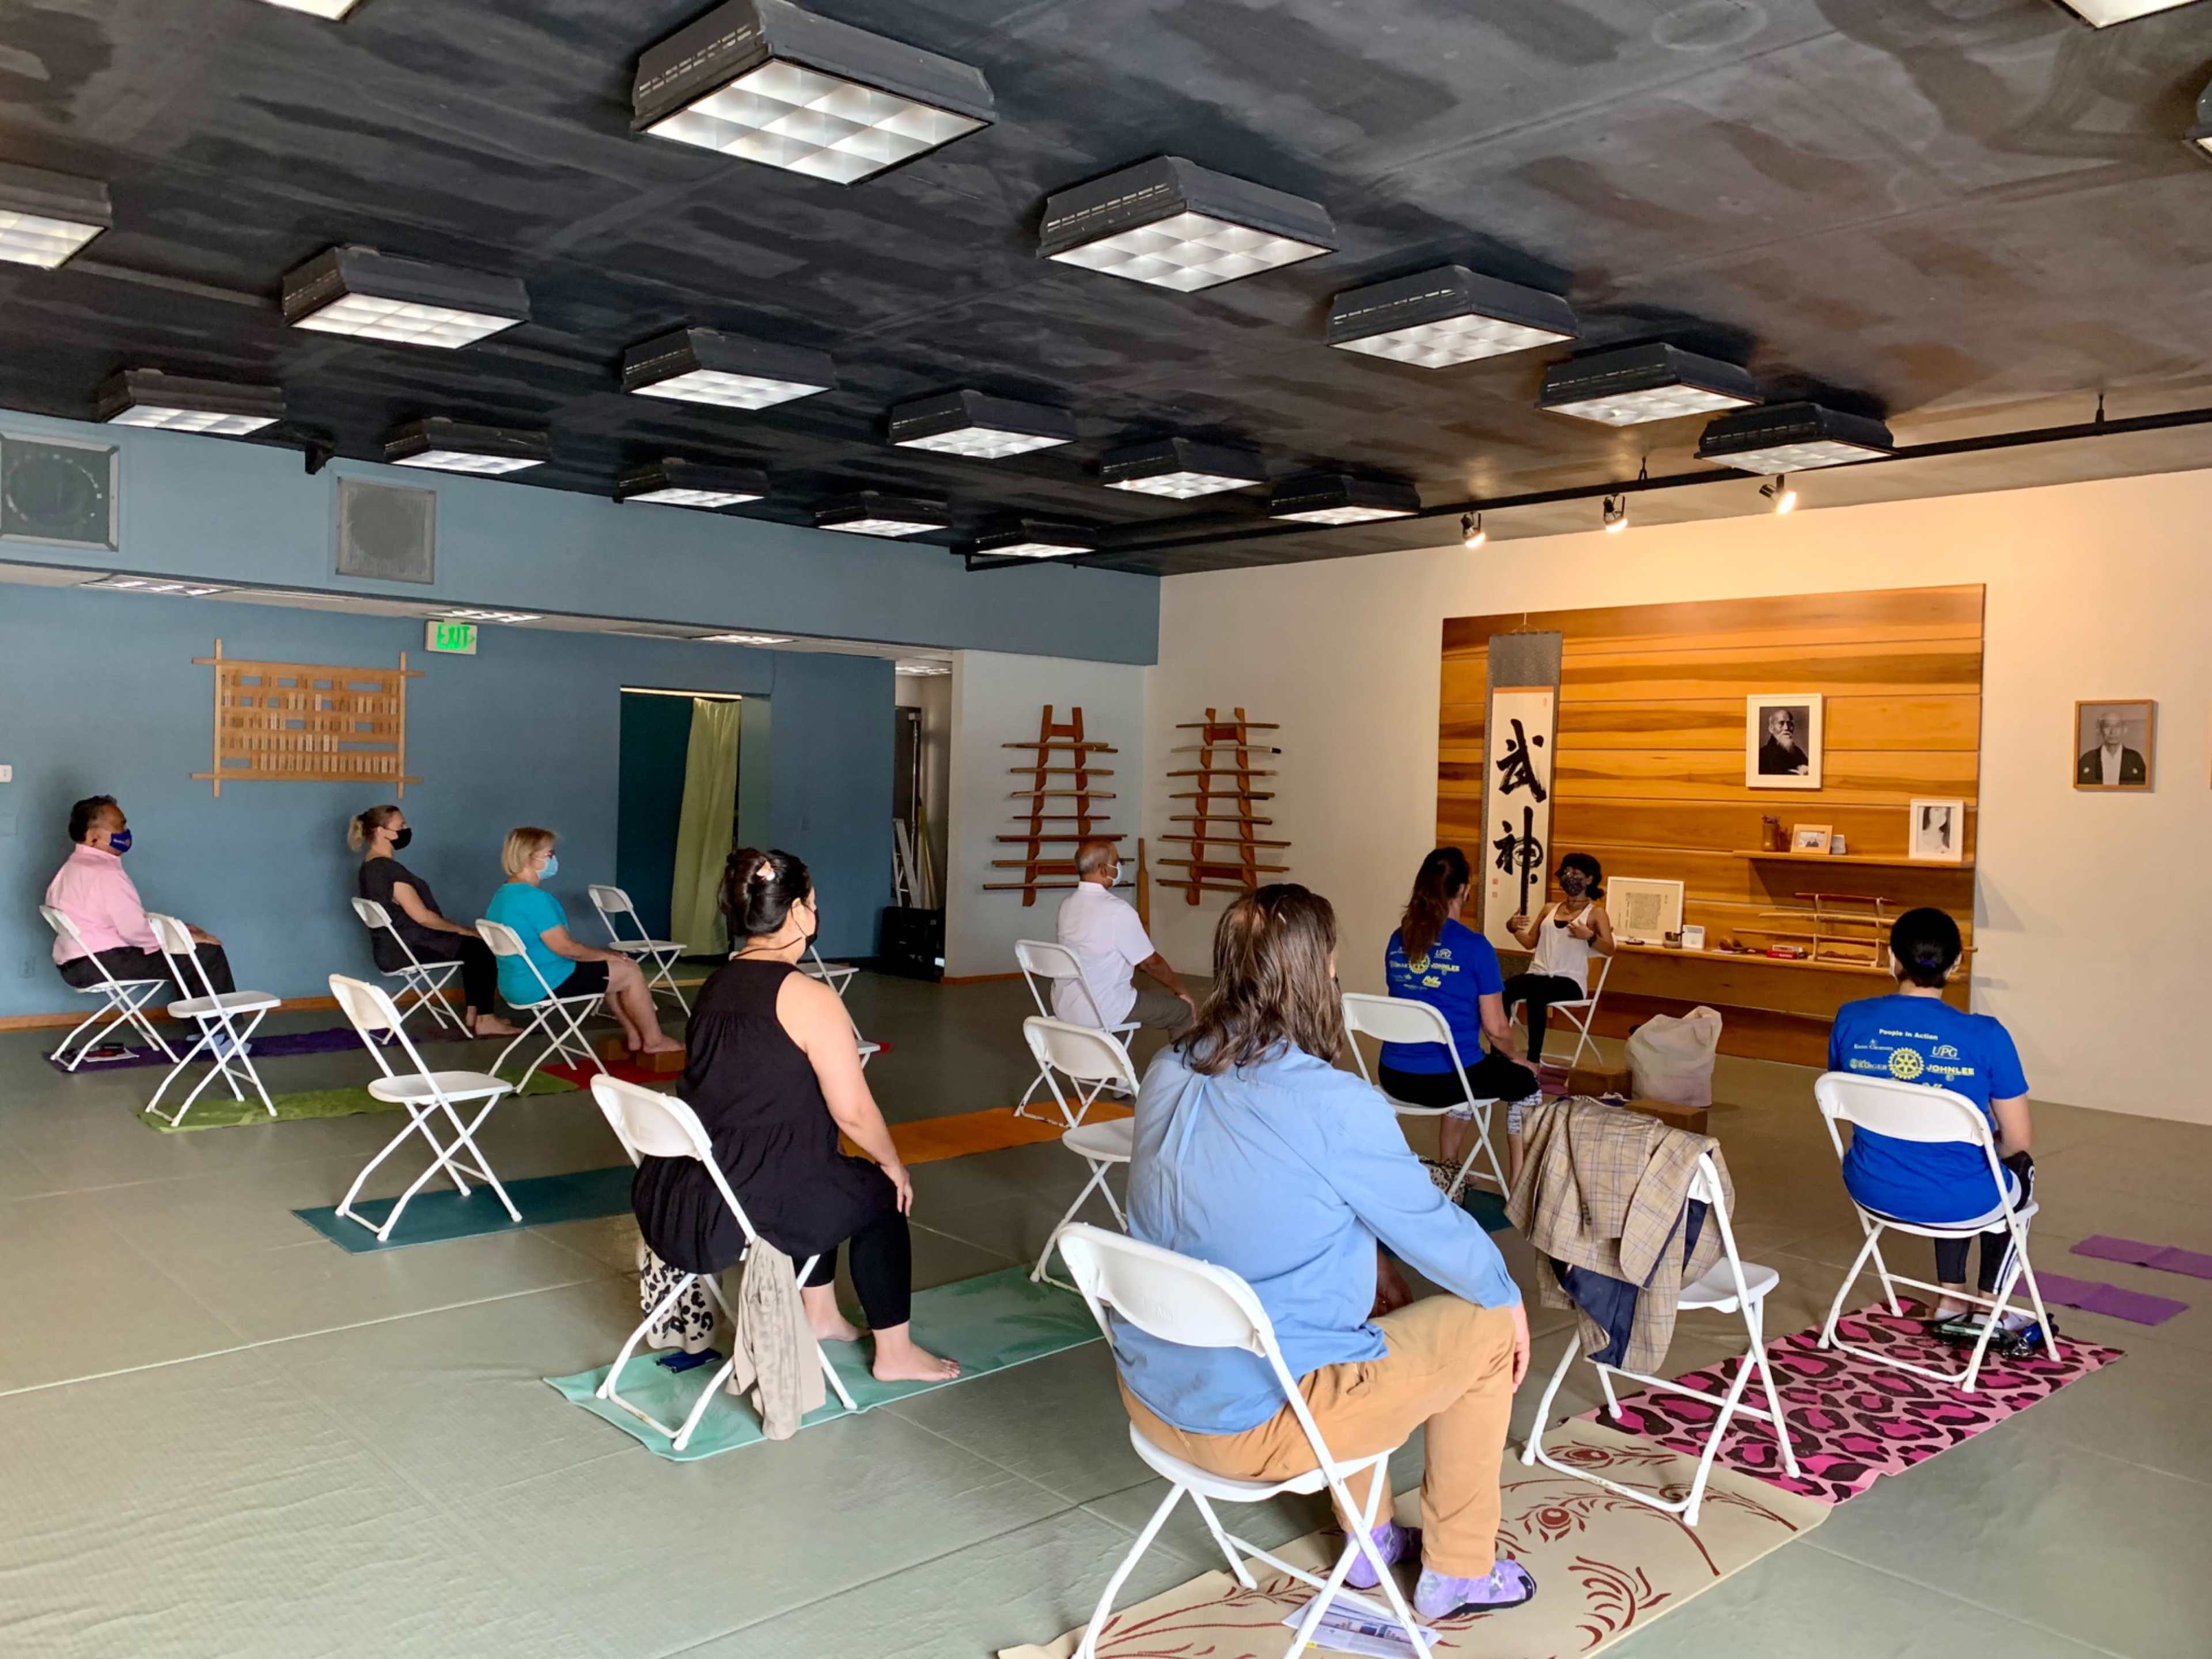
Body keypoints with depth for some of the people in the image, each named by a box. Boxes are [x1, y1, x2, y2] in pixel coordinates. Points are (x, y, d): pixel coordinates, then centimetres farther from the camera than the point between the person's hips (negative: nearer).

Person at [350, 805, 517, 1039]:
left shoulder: (370, 867, 11)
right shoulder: (389, 870, -23)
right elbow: (422, 916, -23)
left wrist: (457, 929, 11)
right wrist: (462, 929, -9)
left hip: (395, 945, 10)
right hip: (407, 949, -10)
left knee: (473, 945, 16)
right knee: (484, 949, -4)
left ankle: (472, 1013, 16)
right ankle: (486, 1019, 3)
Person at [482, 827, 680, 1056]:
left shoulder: (501, 897, 10)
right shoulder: (533, 898, -24)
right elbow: (563, 947, -24)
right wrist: (605, 954, -7)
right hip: (543, 985, -11)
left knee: (612, 971, 25)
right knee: (630, 972, 0)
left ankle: (635, 1036, 27)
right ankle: (654, 1041, 13)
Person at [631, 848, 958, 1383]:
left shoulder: (716, 987, 10)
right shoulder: (810, 998, -14)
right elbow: (853, 1113, -13)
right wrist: (894, 1164, 7)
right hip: (738, 1210, -8)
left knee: (828, 1176, 32)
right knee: (878, 1193, 17)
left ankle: (820, 1314, 46)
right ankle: (895, 1354, 27)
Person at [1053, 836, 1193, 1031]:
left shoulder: (1067, 904, 1)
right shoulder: (1117, 910, -21)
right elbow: (1151, 962, -10)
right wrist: (1182, 991, 7)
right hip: (1102, 1013, -7)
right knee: (1183, 1006, 9)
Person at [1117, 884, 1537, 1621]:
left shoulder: (1166, 1075, -3)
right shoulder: (1335, 1105, -23)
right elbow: (1434, 1228, -8)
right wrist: (1510, 1298, 13)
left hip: (1152, 1393, 7)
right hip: (1256, 1422, -7)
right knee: (1484, 1327, 12)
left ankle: (1370, 1539, 43)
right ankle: (1457, 1573, 29)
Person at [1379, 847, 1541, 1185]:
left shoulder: (1397, 941, 4)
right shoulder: (1474, 946, -14)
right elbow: (1495, 1028, -11)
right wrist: (1515, 1056, 12)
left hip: (1395, 1077, 6)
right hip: (1446, 1078, -6)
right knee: (1527, 1083, 23)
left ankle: (1452, 1176, 44)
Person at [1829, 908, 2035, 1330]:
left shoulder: (1850, 1020, -11)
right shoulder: (1985, 1036, -19)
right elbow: (2019, 1141, -10)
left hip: (1871, 1190, 3)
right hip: (1956, 1201, -3)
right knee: (2020, 1169, 33)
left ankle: (1951, 1296, 43)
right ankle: (1988, 1305, 42)